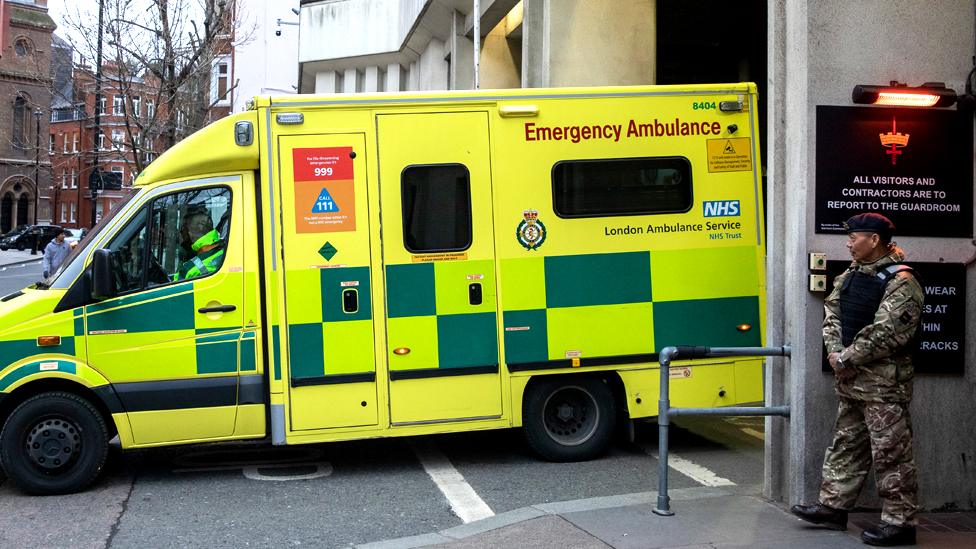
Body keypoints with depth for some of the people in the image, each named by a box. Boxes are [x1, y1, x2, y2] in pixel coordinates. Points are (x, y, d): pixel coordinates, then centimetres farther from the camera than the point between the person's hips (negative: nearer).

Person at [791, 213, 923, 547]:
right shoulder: (851, 275, 13)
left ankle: (900, 522, 4)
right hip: (850, 377, 9)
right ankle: (833, 506, 25)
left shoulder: (900, 281, -14)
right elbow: (832, 314, 10)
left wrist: (847, 359, -15)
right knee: (846, 444, 16)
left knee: (891, 451, -3)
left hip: (884, 380, -9)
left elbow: (885, 332, -21)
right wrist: (835, 352, -6)